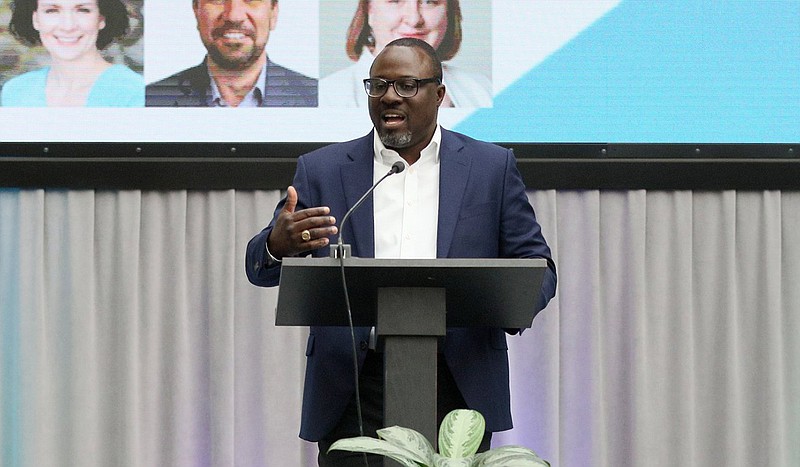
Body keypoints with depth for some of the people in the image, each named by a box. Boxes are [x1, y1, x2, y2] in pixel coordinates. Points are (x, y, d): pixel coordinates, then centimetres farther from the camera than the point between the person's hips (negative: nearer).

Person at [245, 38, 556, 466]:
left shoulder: (491, 168, 10)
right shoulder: (322, 170, 9)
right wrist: (278, 245, -21)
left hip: (458, 385, 0)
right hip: (355, 391, 0)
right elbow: (260, 268, 5)